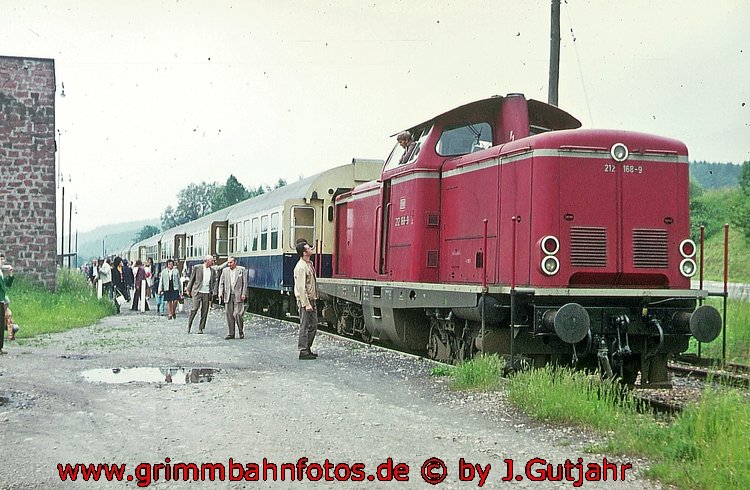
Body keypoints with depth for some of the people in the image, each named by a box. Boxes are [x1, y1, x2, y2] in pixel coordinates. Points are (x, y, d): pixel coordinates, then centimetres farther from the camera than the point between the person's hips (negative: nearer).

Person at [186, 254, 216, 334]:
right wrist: (188, 290, 3)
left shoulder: (212, 271, 11)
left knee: (204, 311, 1)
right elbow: (191, 279, 5)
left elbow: (213, 282, 17)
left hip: (207, 293, 3)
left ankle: (201, 328, 8)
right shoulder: (197, 267, 1)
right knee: (194, 308, -11)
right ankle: (189, 326, 2)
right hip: (197, 291, -3)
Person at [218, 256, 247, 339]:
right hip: (228, 296, 4)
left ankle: (241, 331, 9)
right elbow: (221, 283, 11)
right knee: (229, 315, 2)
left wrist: (243, 294, -8)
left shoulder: (241, 269, 3)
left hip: (238, 296, -4)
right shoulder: (225, 270, 11)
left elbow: (245, 282, 0)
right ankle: (231, 333, 8)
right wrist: (220, 292, -4)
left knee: (237, 314, -10)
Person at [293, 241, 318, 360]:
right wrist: (306, 304, -23)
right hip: (305, 300, -10)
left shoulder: (309, 264, 13)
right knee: (305, 326, -4)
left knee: (313, 325, 14)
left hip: (311, 300, 10)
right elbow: (301, 287, -21)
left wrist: (312, 302, 18)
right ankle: (303, 351, 1)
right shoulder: (301, 267, -18)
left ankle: (308, 349, 22)